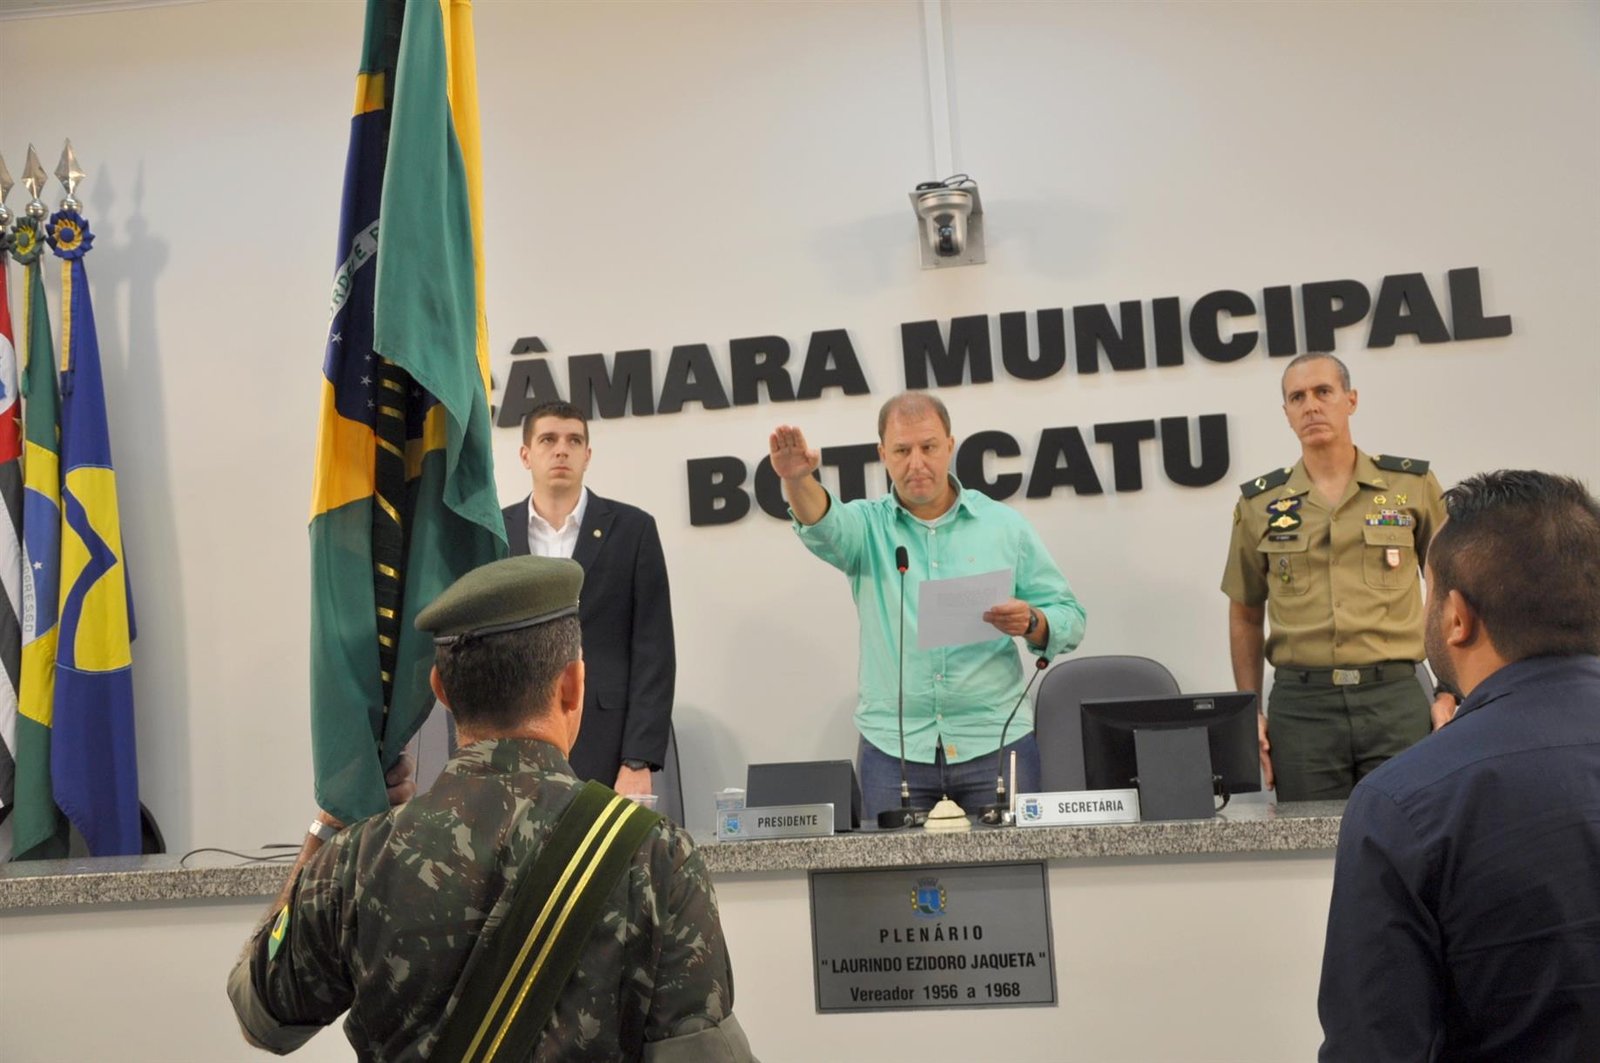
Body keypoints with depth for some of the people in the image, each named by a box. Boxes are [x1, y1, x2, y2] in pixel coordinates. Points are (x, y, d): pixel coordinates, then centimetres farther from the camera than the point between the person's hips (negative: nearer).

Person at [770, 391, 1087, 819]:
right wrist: (797, 479, -39)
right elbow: (823, 524, -19)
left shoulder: (1006, 526, 6)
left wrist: (1031, 622, -15)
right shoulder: (868, 526, 5)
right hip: (893, 747, 0)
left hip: (995, 740, 0)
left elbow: (1070, 620, 7)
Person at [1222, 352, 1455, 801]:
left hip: (1395, 696, 0)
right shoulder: (1258, 504, 7)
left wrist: (1449, 695, 3)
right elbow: (1245, 616, 13)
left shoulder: (1413, 486, 5)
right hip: (1299, 701, 1)